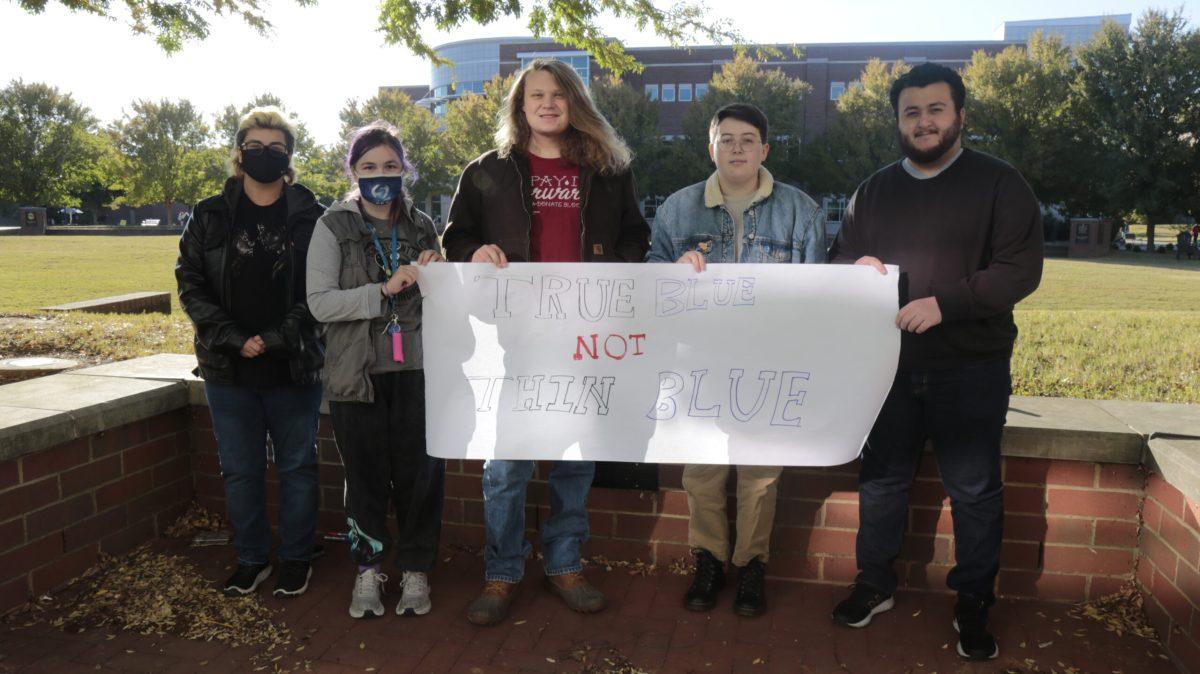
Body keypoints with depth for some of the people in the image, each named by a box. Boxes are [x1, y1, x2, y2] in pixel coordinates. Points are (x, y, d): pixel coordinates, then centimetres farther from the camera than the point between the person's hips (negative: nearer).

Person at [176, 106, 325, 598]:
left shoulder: (310, 216, 0)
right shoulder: (210, 216, 6)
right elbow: (190, 284, 2)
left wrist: (276, 339, -15)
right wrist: (235, 340, -10)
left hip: (294, 367, -2)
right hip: (228, 369, 2)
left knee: (296, 466, 9)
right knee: (239, 470, 11)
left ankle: (296, 558, 25)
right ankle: (251, 558, 28)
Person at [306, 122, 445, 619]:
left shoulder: (421, 226, 8)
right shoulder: (334, 226, 0)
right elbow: (319, 302, -10)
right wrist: (384, 290, -19)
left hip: (415, 371, 2)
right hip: (357, 373, -2)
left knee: (420, 474, 4)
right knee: (366, 476, 8)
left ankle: (415, 570, 21)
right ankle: (368, 569, 27)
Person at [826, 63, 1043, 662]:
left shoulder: (999, 184, -2)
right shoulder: (874, 190, 11)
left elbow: (1021, 270, -10)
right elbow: (838, 258, 15)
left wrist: (946, 303, -23)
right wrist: (856, 266, -9)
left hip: (971, 369, -3)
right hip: (888, 365, 4)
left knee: (974, 492, 6)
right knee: (881, 480, 13)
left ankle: (973, 603, 24)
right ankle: (874, 584, 30)